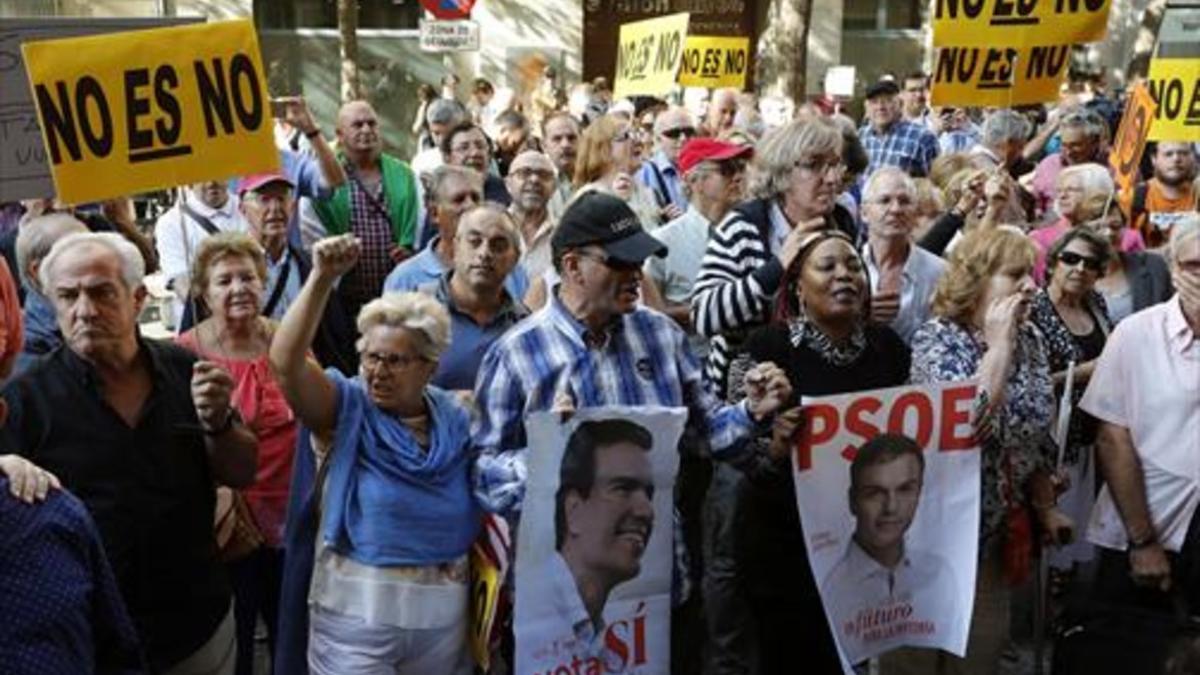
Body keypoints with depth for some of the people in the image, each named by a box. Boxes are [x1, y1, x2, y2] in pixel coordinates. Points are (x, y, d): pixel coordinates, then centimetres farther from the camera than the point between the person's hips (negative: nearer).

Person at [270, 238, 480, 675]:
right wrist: (321, 280, -32)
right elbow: (285, 362, -24)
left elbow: (479, 509, 10)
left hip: (443, 613, 3)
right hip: (356, 611, -3)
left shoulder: (457, 422, 3)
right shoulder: (347, 408, -6)